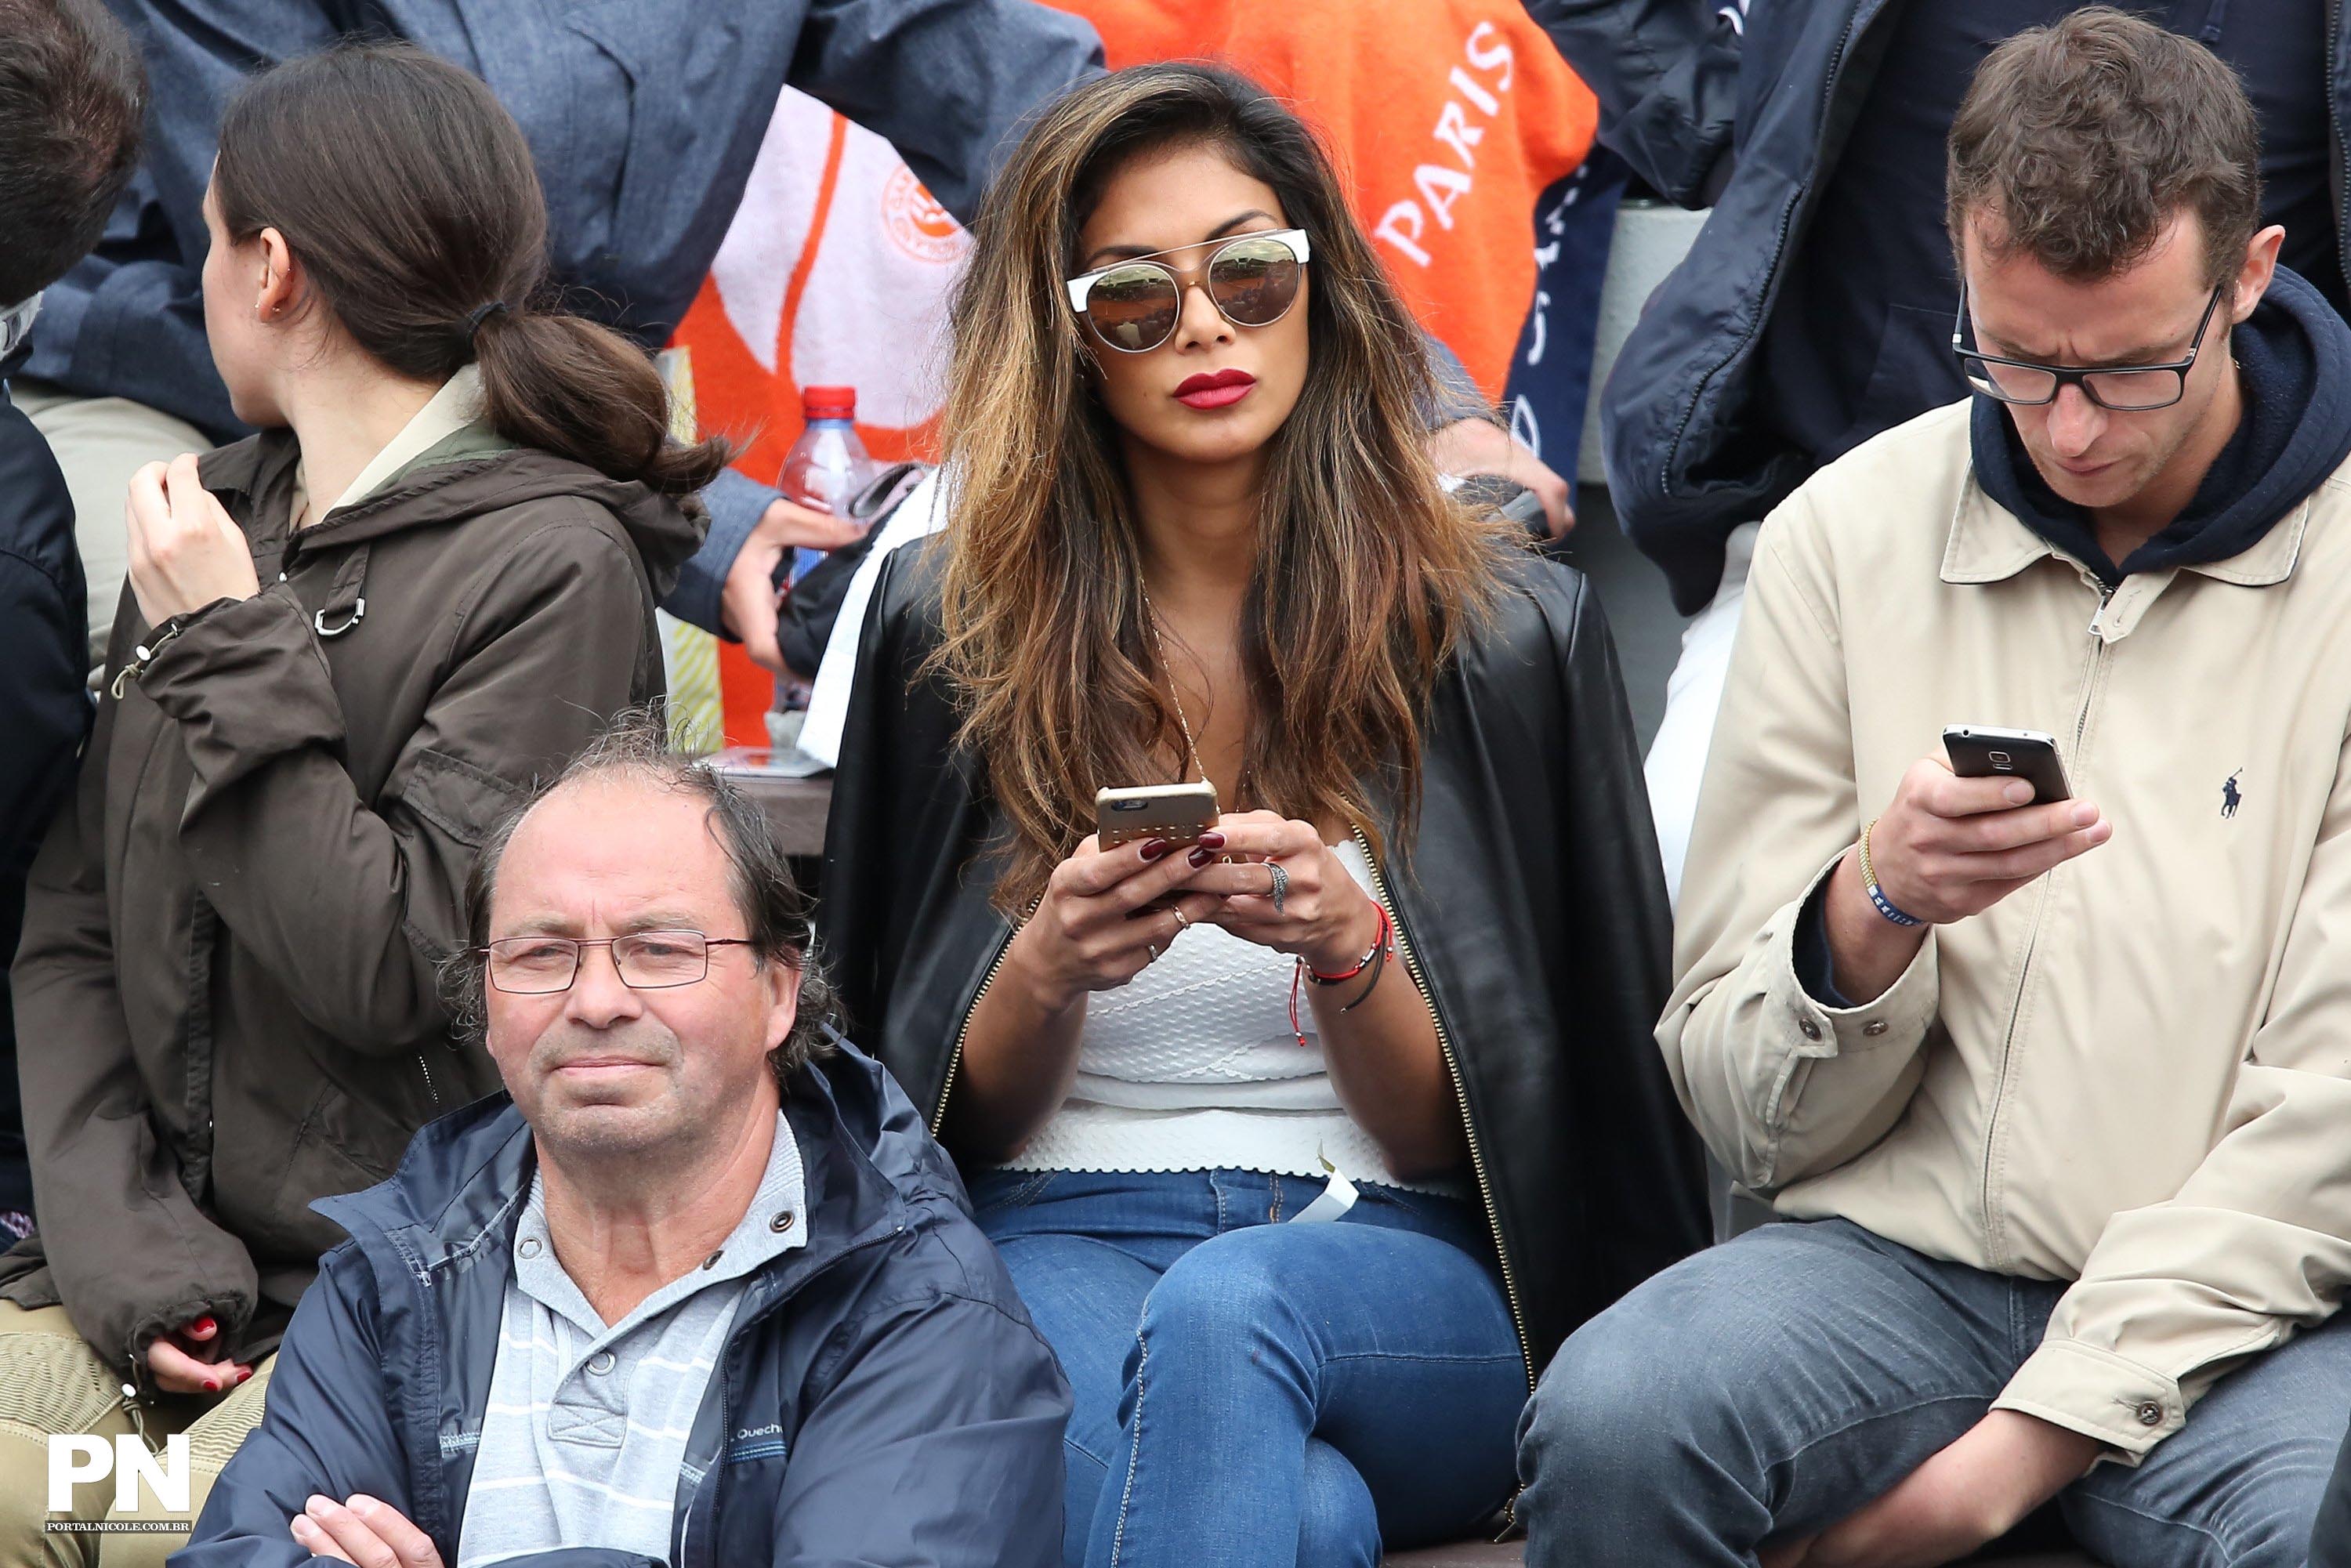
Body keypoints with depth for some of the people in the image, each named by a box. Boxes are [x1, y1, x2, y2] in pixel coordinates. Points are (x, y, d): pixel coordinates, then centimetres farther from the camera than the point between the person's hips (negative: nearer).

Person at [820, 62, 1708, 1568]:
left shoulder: (1507, 628, 5)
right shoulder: (949, 626, 7)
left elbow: (1470, 1139, 6)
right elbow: (936, 1120, 11)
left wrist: (1347, 945, -15)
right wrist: (1045, 972, -11)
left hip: (1407, 1271, 1)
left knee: (1224, 1310, -38)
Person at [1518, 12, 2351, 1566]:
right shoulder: (1847, 538, 6)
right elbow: (1749, 1111, 8)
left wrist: (2030, 1438, -13)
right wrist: (1873, 911, -14)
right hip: (1906, 1255, 2)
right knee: (1611, 1424, -29)